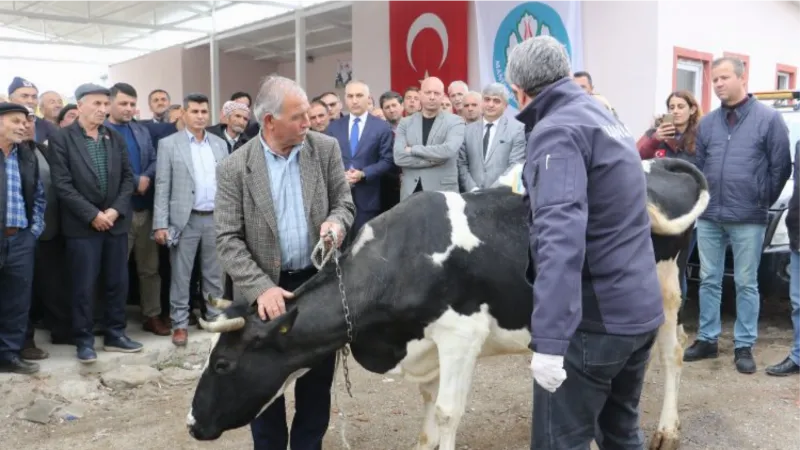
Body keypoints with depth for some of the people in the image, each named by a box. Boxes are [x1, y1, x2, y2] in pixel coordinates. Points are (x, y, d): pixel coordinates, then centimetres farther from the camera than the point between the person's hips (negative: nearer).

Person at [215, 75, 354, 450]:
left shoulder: (326, 149, -2)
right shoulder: (234, 169, -10)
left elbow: (344, 202, 5)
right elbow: (227, 240, -11)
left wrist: (335, 222, -20)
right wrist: (260, 288, -23)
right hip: (266, 289, -2)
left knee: (318, 380, 13)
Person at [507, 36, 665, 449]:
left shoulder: (557, 130, -14)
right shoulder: (603, 117, 13)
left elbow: (561, 234, -28)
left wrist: (549, 340, -32)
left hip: (593, 318, -9)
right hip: (642, 307, 9)